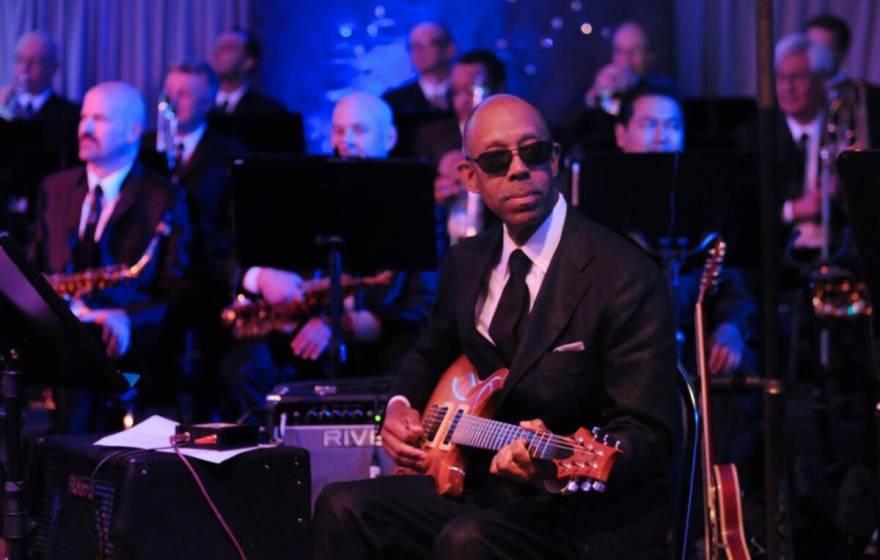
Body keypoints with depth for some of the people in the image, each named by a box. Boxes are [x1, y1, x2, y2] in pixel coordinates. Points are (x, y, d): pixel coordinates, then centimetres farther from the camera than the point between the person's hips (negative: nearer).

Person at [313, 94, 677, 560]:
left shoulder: (624, 276, -14)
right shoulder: (467, 262, 8)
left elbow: (646, 435, -17)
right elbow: (431, 356, 28)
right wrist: (401, 407, 6)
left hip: (584, 518, -7)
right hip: (480, 489, 7)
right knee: (344, 508, -12)